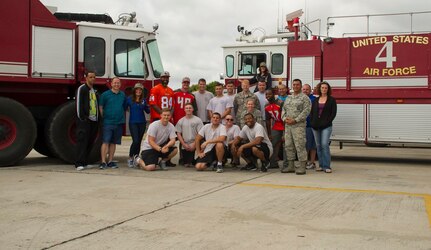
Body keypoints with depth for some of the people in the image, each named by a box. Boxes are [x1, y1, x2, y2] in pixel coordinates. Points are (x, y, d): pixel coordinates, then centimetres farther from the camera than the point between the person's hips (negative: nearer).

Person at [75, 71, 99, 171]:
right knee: (82, 141, -10)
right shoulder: (82, 89, -4)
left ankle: (85, 162, 15)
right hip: (84, 121, -8)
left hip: (94, 120, 8)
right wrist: (81, 118, -17)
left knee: (90, 142, 8)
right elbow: (79, 103, -11)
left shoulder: (95, 90, 20)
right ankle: (79, 164, -9)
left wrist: (98, 119, 16)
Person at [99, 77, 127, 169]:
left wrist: (121, 116, 13)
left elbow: (125, 107, 20)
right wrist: (103, 117, -1)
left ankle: (110, 161, 16)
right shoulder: (105, 94, -1)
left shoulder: (123, 95, 10)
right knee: (105, 142, -9)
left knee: (113, 143, 9)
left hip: (119, 122, 4)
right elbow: (100, 107, 2)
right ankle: (103, 162, -10)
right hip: (108, 122, -4)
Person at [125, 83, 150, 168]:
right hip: (132, 123, -3)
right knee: (135, 141, -14)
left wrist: (149, 107, -3)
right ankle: (130, 158, 1)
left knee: (139, 141, 6)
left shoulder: (143, 100, 6)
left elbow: (147, 111, 12)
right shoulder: (129, 99, -1)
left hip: (142, 123, 3)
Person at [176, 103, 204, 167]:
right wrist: (184, 144, -6)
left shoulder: (197, 120, -1)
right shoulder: (181, 121, 6)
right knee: (185, 163, 1)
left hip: (194, 145, -2)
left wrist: (194, 144, -13)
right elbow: (178, 134, 5)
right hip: (184, 146, 2)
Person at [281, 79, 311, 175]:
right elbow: (284, 109, 18)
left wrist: (295, 120, -15)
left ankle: (302, 167, -5)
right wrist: (285, 118, -2)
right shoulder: (288, 98, 19)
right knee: (288, 145, 8)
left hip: (299, 125, -7)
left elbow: (306, 111, -11)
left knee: (300, 145, -9)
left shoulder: (304, 98, -2)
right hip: (287, 125, 7)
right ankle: (291, 166, 15)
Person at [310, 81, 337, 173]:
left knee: (324, 144, -14)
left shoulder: (331, 100, 3)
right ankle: (321, 165, 12)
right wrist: (312, 123, 0)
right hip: (316, 126, 4)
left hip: (326, 126, -4)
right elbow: (312, 112, 14)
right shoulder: (316, 100, 15)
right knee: (318, 145, 5)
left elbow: (333, 113, -3)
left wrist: (327, 122, -12)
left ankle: (327, 166, -12)